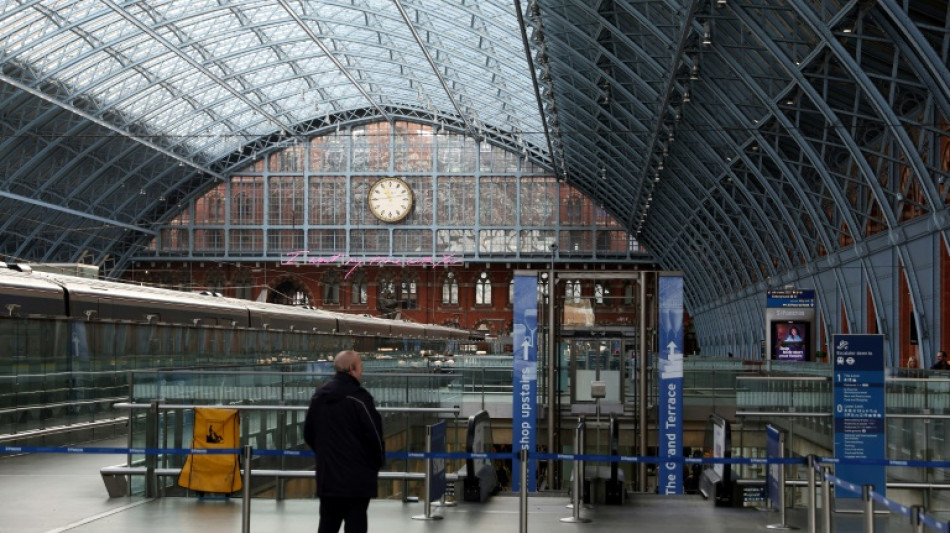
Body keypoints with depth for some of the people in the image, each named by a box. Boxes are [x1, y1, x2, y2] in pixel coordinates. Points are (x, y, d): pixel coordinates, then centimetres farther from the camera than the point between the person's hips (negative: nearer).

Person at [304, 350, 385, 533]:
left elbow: (308, 433, 16)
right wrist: (378, 461, 4)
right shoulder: (358, 397, -15)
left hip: (327, 474, 7)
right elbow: (374, 435, -13)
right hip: (357, 476, -7)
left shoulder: (318, 396, 9)